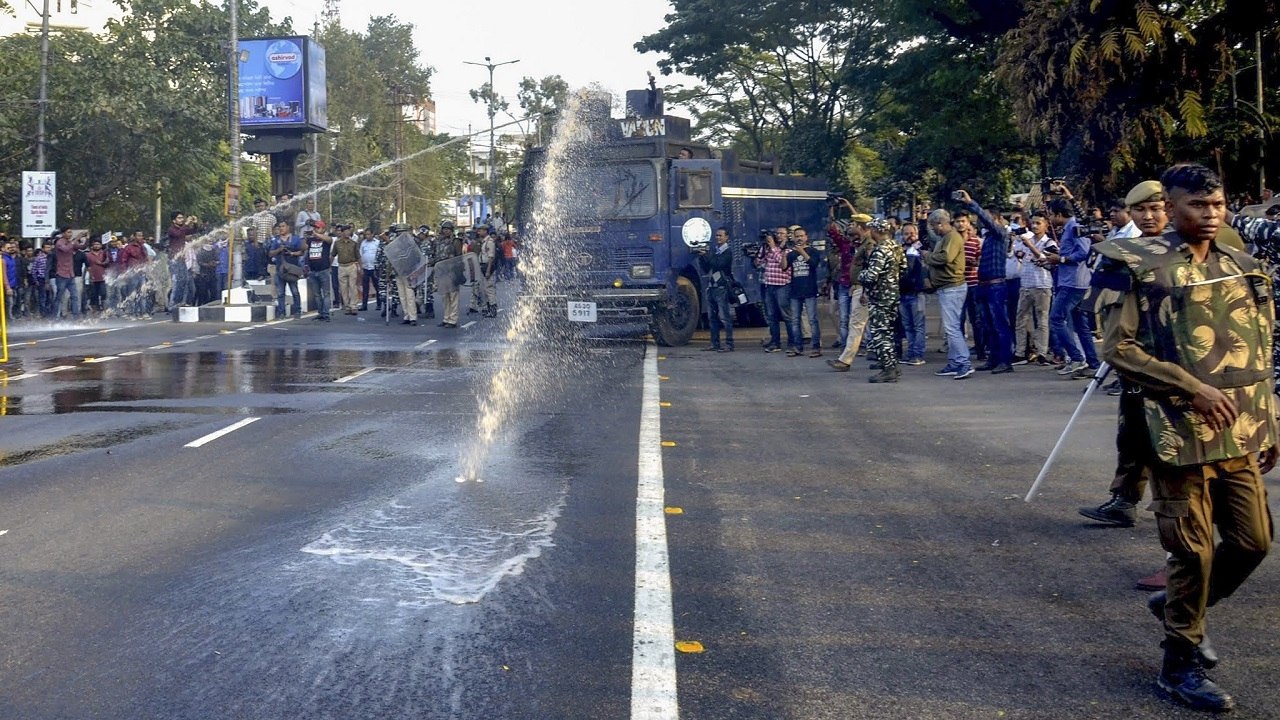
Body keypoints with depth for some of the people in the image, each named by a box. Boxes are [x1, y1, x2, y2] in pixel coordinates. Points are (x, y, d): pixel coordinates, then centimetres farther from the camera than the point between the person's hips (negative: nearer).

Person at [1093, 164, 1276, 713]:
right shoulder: (1142, 267, -7)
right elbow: (1118, 347, -12)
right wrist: (1193, 388, -18)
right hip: (1182, 433, -6)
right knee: (1193, 552, 0)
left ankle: (1180, 606, 35)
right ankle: (1180, 664, 16)